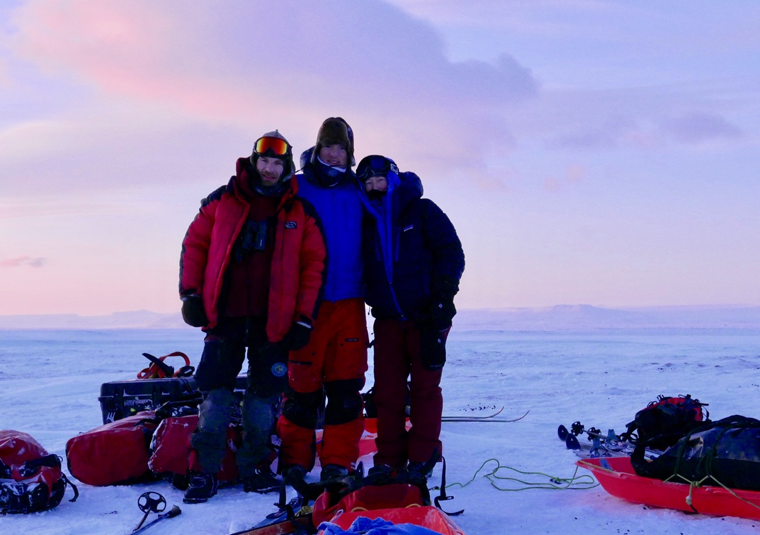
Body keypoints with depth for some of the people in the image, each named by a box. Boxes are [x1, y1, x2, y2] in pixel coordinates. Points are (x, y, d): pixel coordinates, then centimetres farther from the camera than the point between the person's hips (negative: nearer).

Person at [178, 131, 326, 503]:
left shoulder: (301, 212, 6)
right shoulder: (222, 200, 6)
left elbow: (314, 264, 4)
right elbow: (195, 244, 9)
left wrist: (304, 318, -2)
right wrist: (190, 293, 0)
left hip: (274, 320, 1)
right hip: (224, 315, 0)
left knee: (264, 393, 5)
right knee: (214, 391, -2)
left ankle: (254, 467, 17)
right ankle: (204, 470, 4)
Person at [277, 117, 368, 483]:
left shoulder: (358, 191, 13)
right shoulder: (297, 189, 4)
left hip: (349, 303, 3)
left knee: (346, 387, 0)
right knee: (302, 384, -2)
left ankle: (338, 463, 9)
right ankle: (294, 463, 10)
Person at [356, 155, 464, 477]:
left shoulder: (422, 211, 1)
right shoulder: (366, 223, 13)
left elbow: (451, 253, -4)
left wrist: (443, 294, -14)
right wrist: (372, 303, 2)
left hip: (427, 316, -4)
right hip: (387, 320, 4)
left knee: (425, 387, 0)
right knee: (387, 390, 2)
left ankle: (422, 458, 7)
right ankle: (389, 459, 9)